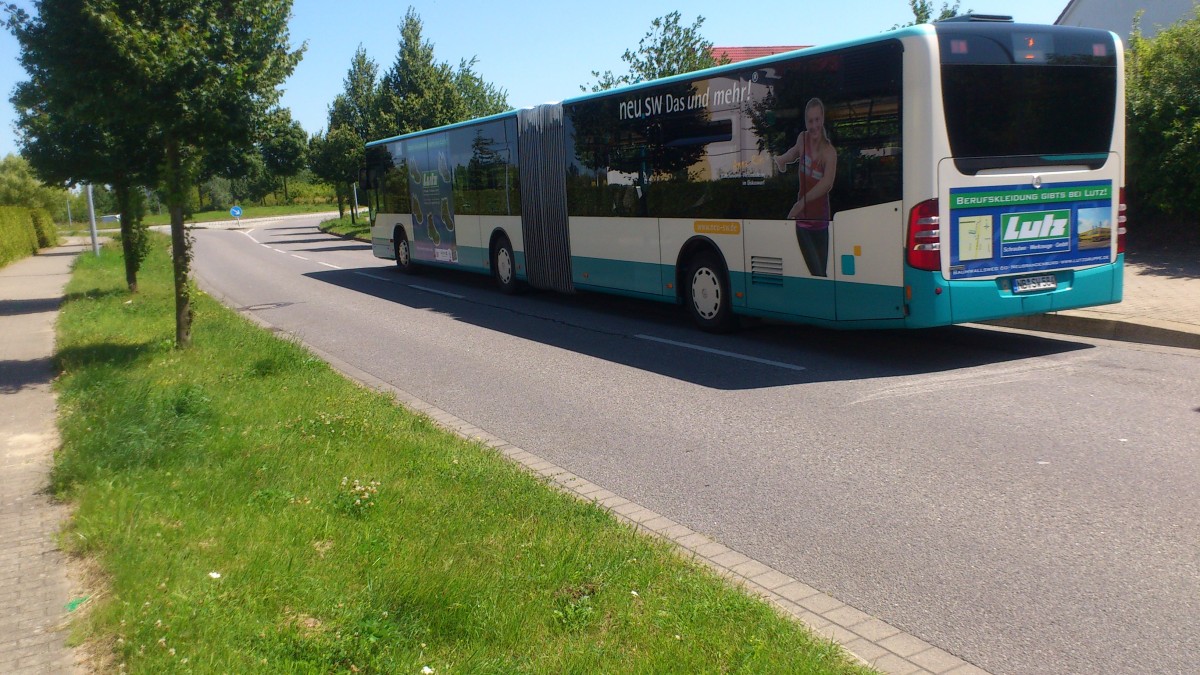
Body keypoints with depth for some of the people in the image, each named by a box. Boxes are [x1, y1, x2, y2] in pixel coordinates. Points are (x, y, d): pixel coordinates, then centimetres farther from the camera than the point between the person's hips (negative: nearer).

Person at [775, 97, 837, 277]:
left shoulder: (829, 152, -12)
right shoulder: (802, 139, -3)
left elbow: (827, 183, -31)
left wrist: (800, 204, -40)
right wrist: (781, 159, 10)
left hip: (821, 223, 0)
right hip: (803, 222, 1)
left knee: (822, 272, 9)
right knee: (817, 275, -11)